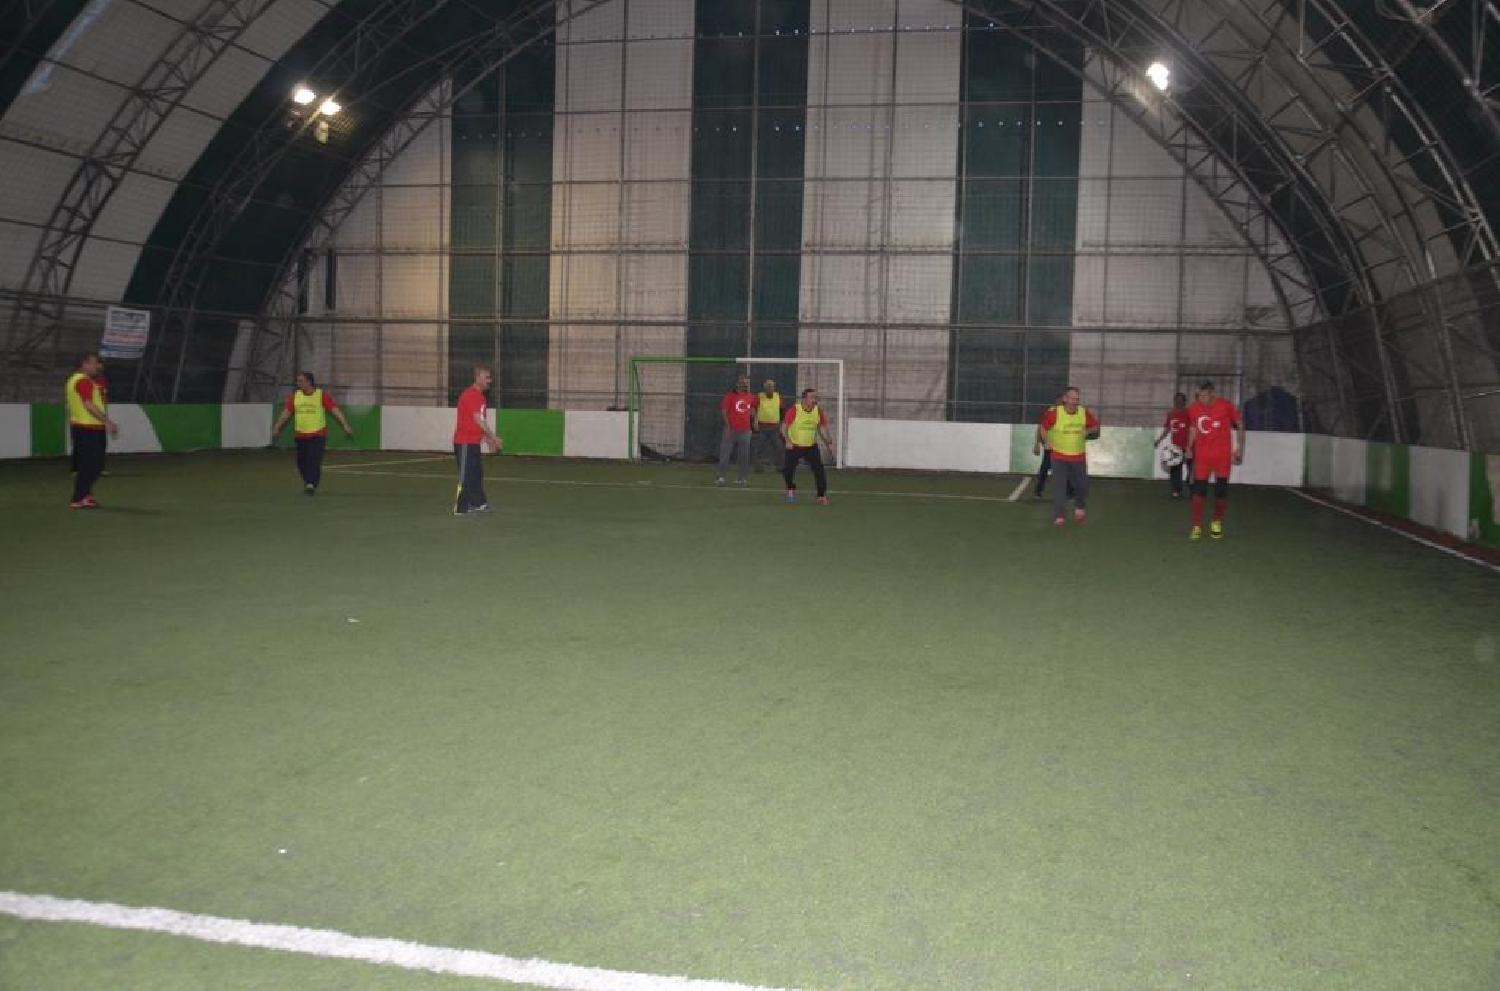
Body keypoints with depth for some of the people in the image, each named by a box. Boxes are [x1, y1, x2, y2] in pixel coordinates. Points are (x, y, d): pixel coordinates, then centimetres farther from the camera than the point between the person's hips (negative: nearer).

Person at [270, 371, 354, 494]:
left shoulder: (322, 395, -3)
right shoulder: (295, 396, 7)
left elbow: (335, 410, -8)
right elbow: (286, 413, 7)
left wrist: (345, 426, -18)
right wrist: (276, 428, 0)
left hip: (318, 435, -4)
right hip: (300, 436, 4)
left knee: (314, 462, -14)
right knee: (302, 463, 10)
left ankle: (311, 484, -17)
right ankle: (307, 482, 30)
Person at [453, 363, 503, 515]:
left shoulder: (480, 396, 14)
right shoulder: (469, 395, -17)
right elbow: (478, 420, -22)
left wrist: (488, 438, 12)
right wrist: (493, 437, -19)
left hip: (474, 442, 10)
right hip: (464, 442, -10)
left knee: (477, 472, 16)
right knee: (465, 475, -6)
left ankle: (478, 503, 25)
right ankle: (460, 509, -1)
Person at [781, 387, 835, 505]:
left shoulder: (818, 410, -6)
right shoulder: (794, 410, -18)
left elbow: (822, 428, 5)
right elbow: (784, 426, -14)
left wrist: (829, 443, -5)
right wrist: (787, 440, -28)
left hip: (811, 446, 2)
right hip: (794, 446, -2)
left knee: (819, 470, -10)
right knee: (788, 470, -2)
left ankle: (822, 496, -1)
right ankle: (791, 490, 27)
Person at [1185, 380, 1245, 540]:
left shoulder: (1226, 406, -8)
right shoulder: (1193, 409, 0)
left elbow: (1240, 425, 3)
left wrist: (1240, 448, 1)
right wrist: (1189, 447, 6)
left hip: (1222, 455, -1)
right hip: (1202, 455, 1)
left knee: (1221, 490, 3)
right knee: (1199, 490, -6)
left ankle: (1217, 523, 24)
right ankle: (1196, 527, -2)